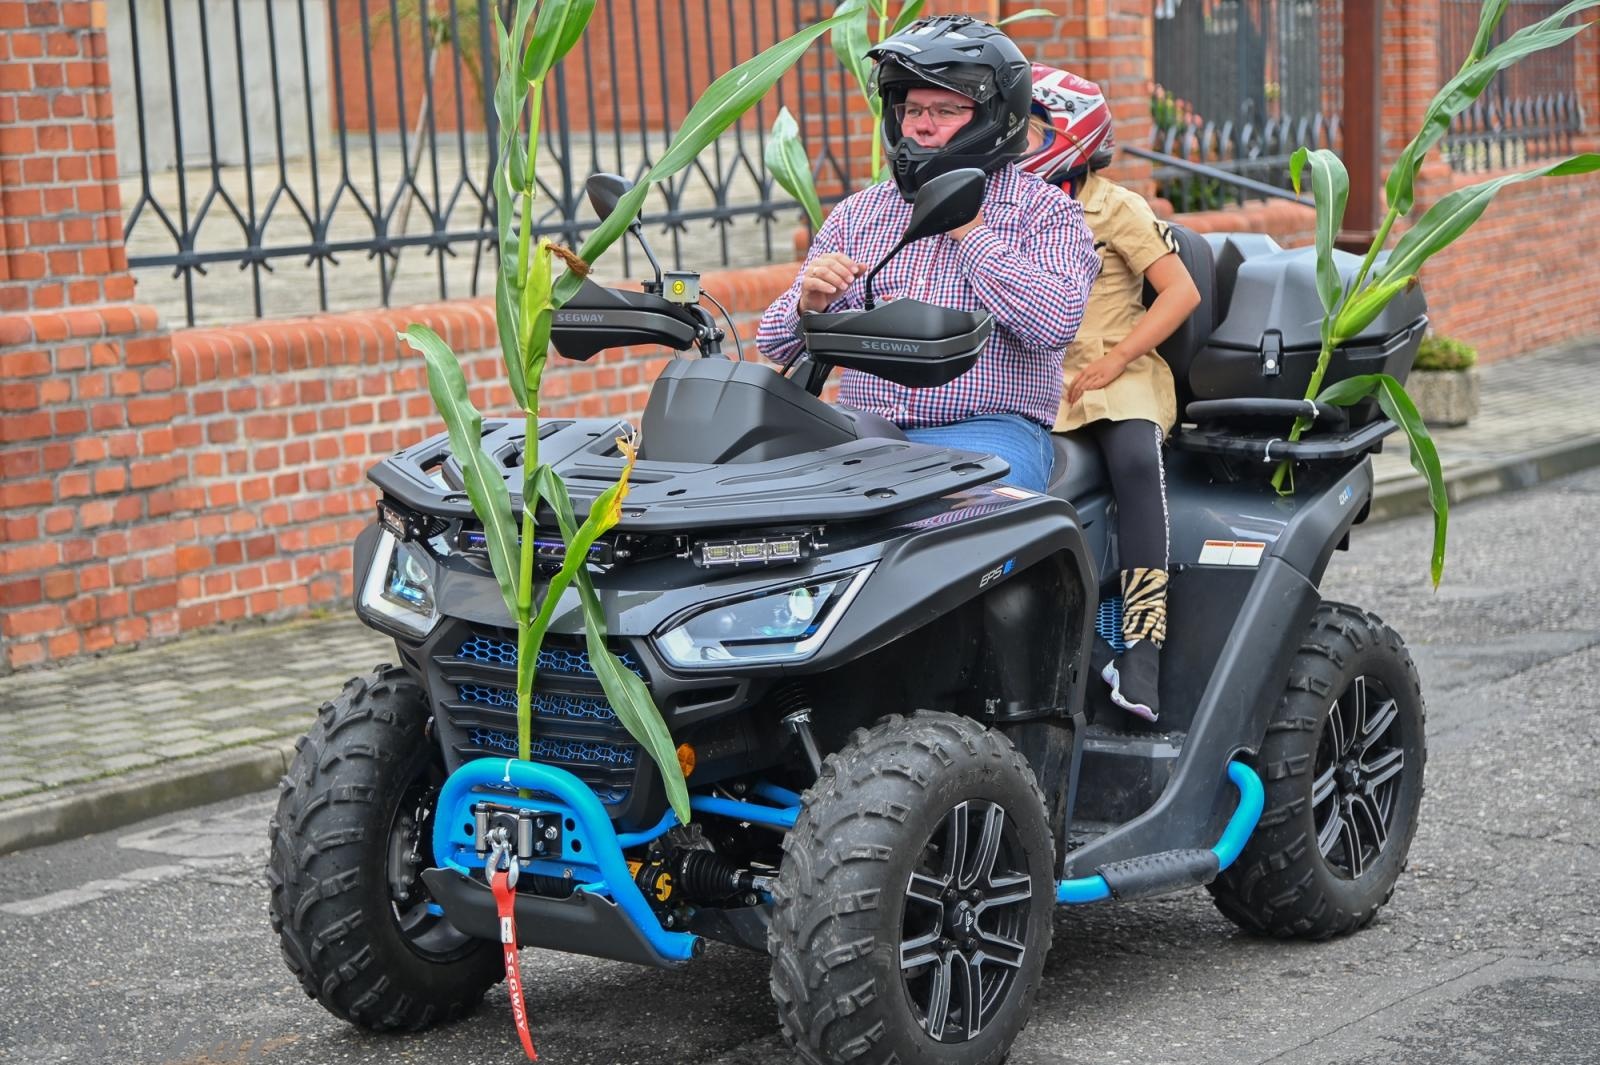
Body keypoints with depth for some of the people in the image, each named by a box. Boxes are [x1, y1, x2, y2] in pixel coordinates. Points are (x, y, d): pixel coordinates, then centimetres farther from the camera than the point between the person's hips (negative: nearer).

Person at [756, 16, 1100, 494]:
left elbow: (1055, 324, -11)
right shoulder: (856, 213, 19)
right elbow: (777, 344, 15)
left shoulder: (1043, 208, 8)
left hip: (989, 430, -3)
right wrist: (809, 304, -9)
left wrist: (970, 230, -6)